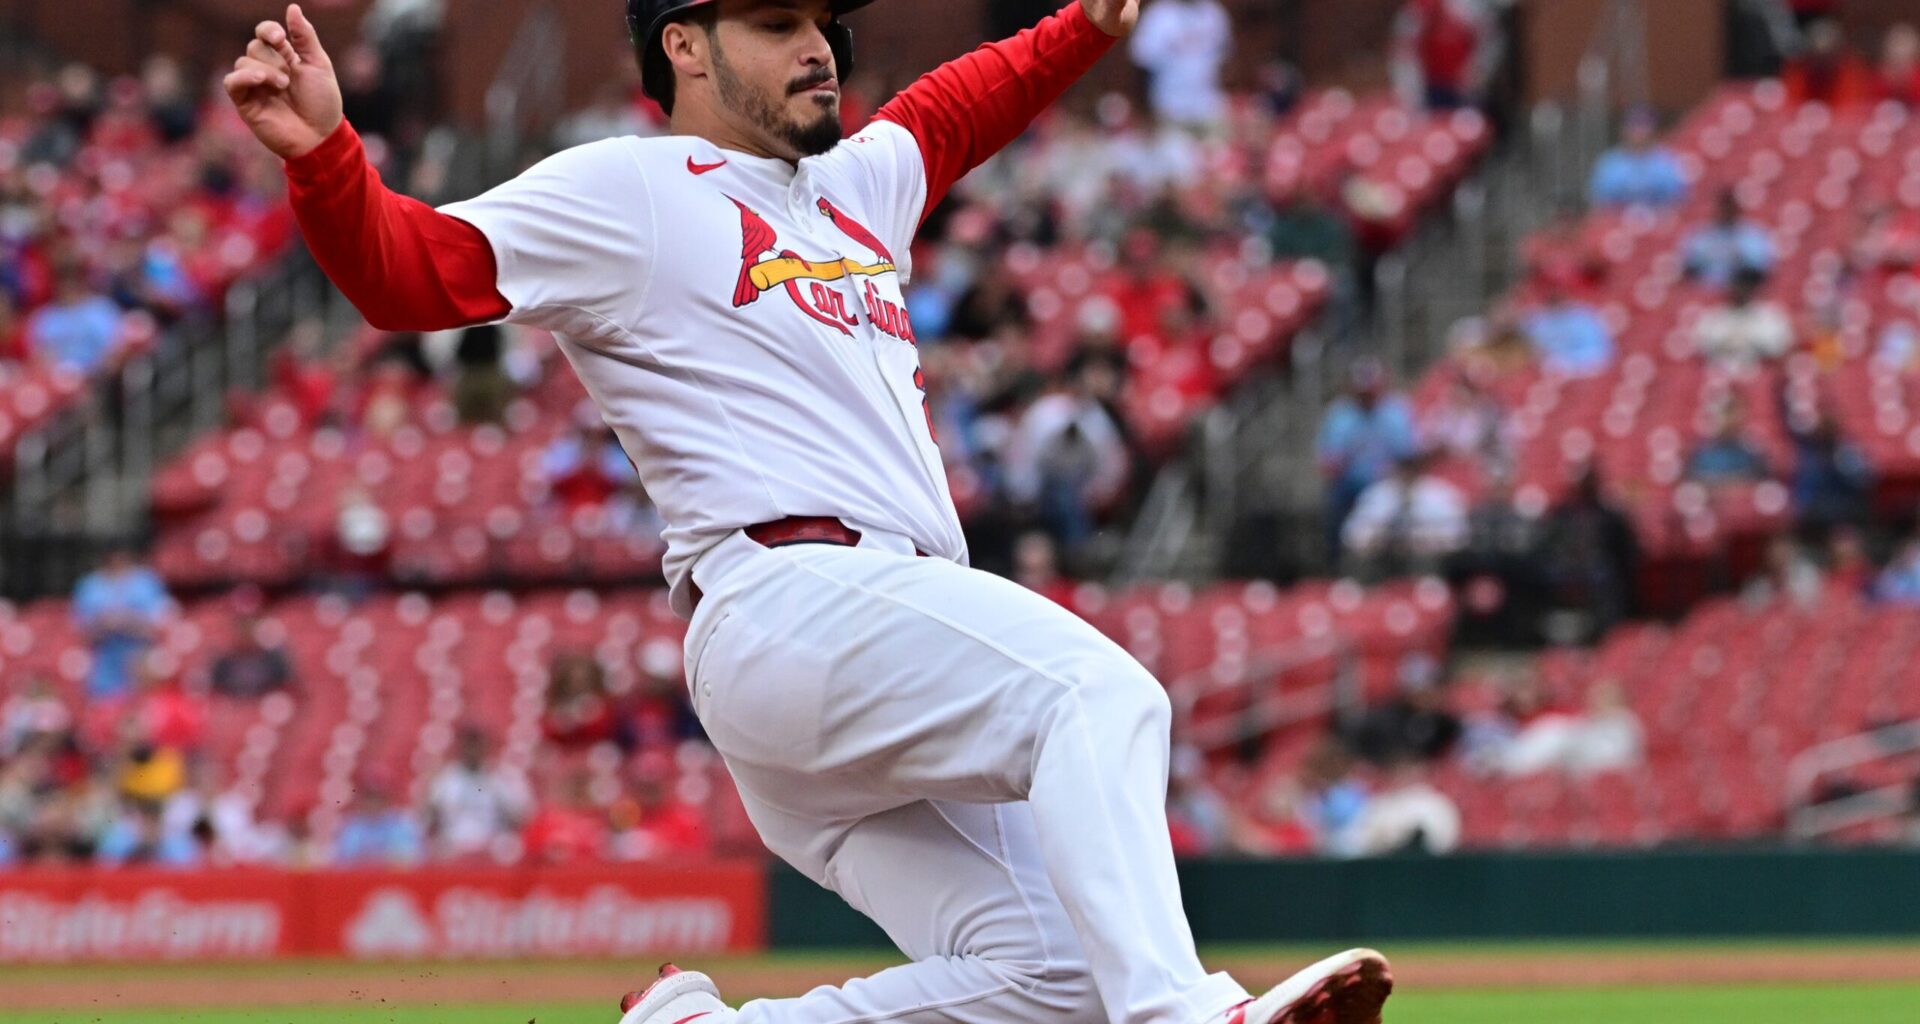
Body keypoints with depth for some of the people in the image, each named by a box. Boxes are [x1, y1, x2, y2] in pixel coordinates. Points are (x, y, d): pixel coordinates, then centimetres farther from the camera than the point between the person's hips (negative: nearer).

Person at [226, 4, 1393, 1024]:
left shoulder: (856, 185, 29)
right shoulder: (627, 193, 6)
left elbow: (945, 114, 49)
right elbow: (410, 268, -2)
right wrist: (324, 155, -21)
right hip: (791, 601, -9)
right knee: (1096, 692, -32)